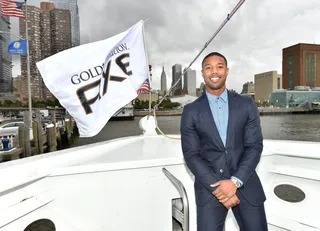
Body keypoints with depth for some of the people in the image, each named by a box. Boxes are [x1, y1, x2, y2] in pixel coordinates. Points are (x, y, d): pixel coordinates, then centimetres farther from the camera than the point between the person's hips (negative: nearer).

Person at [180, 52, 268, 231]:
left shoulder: (247, 105, 2)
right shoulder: (191, 111, -2)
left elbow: (255, 146, -2)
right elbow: (191, 154, -5)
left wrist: (235, 181, -13)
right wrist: (216, 187, -13)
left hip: (245, 182, 2)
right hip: (209, 185, -1)